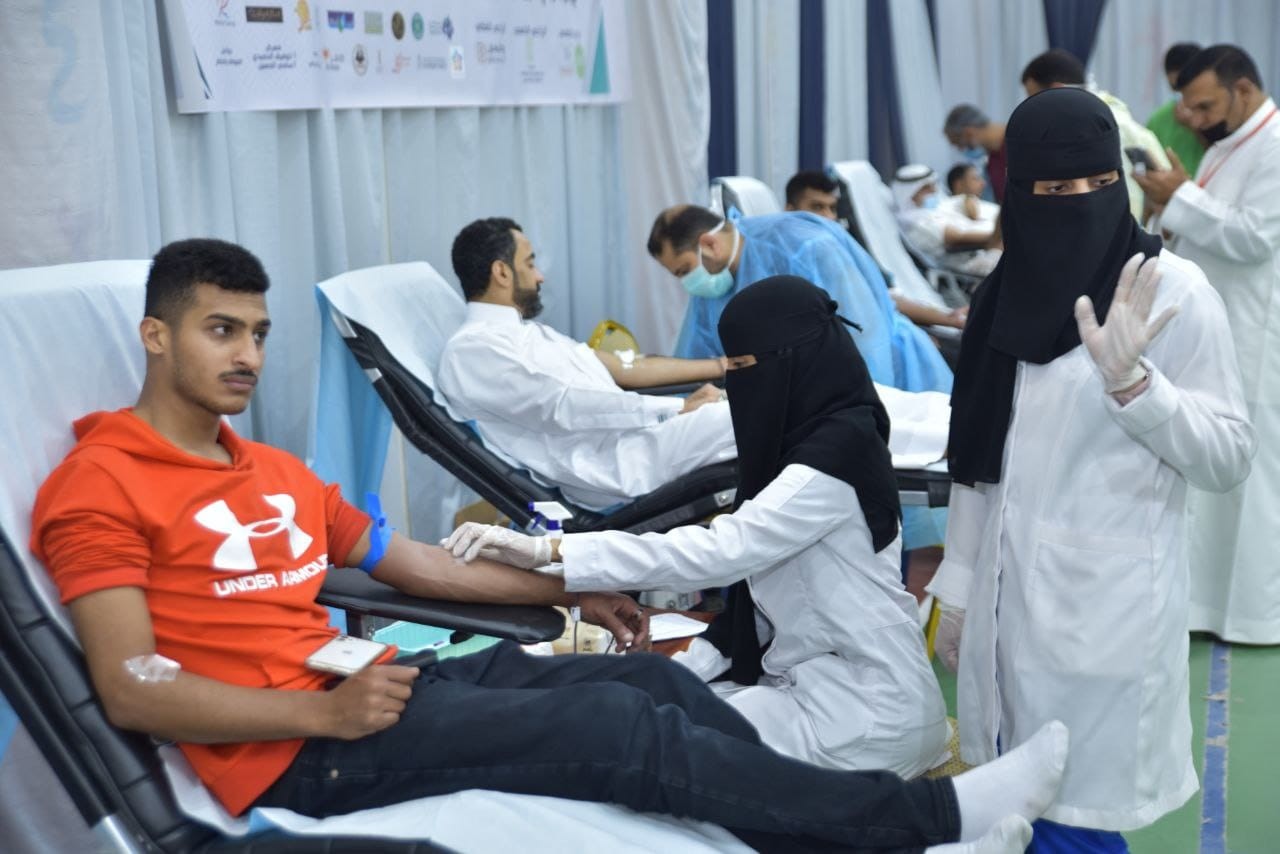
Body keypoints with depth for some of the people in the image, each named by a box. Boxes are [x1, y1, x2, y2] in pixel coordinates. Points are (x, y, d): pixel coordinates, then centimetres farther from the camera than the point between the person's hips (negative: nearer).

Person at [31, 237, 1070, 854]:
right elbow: (132, 689, -14)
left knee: (654, 677, -7)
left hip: (365, 686, 8)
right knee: (611, 725, -18)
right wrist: (327, 712, -22)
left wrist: (570, 589, 20)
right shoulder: (98, 485, -6)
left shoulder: (276, 470, 19)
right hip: (294, 751, -8)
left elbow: (411, 561, 23)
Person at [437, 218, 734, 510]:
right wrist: (678, 407, -19)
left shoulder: (532, 333, 22)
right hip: (610, 467, -10)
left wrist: (721, 366, 19)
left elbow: (626, 368, 22)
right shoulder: (472, 346, -9)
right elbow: (562, 407, -19)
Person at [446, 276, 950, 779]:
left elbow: (717, 552, -31)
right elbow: (748, 560, 11)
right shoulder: (819, 437, 8)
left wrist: (547, 550, -34)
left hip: (868, 711, -9)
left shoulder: (834, 455, -22)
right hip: (823, 677, 9)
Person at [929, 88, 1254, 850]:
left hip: (1105, 608, -5)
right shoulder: (1008, 293, 7)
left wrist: (1130, 379, -22)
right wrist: (958, 586, 15)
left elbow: (1230, 457, -8)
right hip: (1012, 598, 5)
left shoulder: (1173, 290, -9)